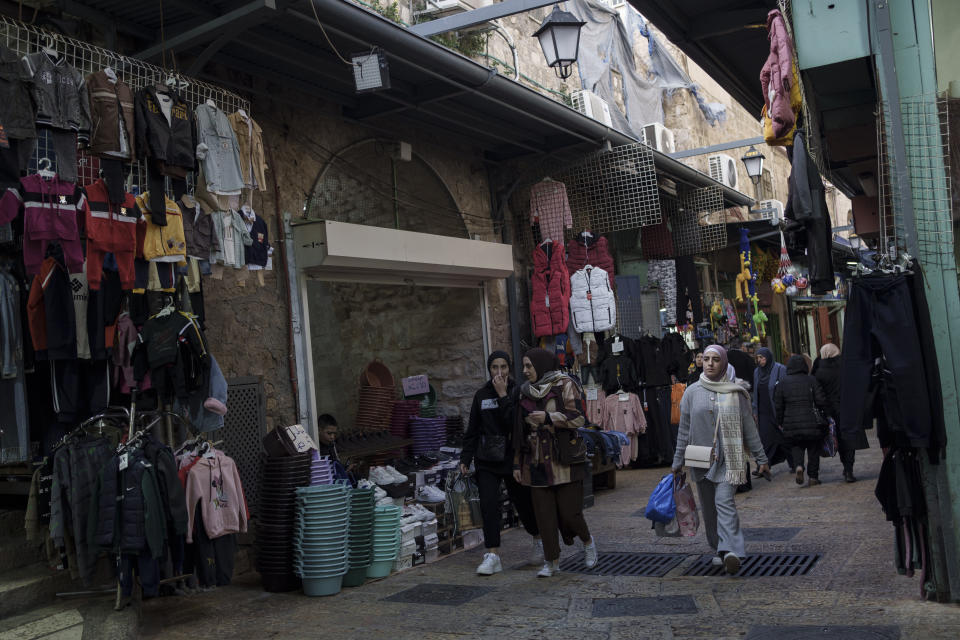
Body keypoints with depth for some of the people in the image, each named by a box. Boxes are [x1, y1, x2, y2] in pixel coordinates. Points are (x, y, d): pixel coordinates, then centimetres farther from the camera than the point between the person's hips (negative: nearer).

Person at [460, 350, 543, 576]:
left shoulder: (517, 392, -4)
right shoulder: (481, 395, 7)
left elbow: (515, 422, -20)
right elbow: (472, 430, 12)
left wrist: (503, 395, -19)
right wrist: (466, 458, 8)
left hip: (513, 458, -2)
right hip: (487, 461, 3)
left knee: (523, 502, 9)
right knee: (488, 505, -9)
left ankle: (539, 540, 36)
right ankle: (492, 555, -4)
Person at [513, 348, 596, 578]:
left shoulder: (565, 386, -2)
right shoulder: (526, 392, 13)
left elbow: (578, 418, -9)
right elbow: (520, 431, 16)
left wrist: (548, 417, -19)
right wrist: (517, 463, 13)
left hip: (563, 461, -5)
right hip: (537, 462, 5)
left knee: (569, 511, -3)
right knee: (544, 513, 2)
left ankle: (588, 541, 26)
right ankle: (552, 561, 12)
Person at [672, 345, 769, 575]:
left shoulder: (735, 393, 2)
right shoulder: (692, 392, 5)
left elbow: (749, 428, 7)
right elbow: (684, 429, 8)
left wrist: (761, 458, 6)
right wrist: (678, 461, 7)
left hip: (728, 459, -3)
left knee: (725, 502, -17)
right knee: (709, 508, 7)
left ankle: (730, 550, -26)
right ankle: (719, 549, 21)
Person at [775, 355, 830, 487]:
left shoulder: (782, 383, 2)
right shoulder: (811, 380, -3)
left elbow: (778, 406, 4)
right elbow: (821, 401, -6)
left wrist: (781, 423, 15)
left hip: (791, 424, 1)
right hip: (811, 423, -1)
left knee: (796, 446, 17)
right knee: (813, 449, 12)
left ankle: (798, 466, -10)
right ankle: (813, 477, 12)